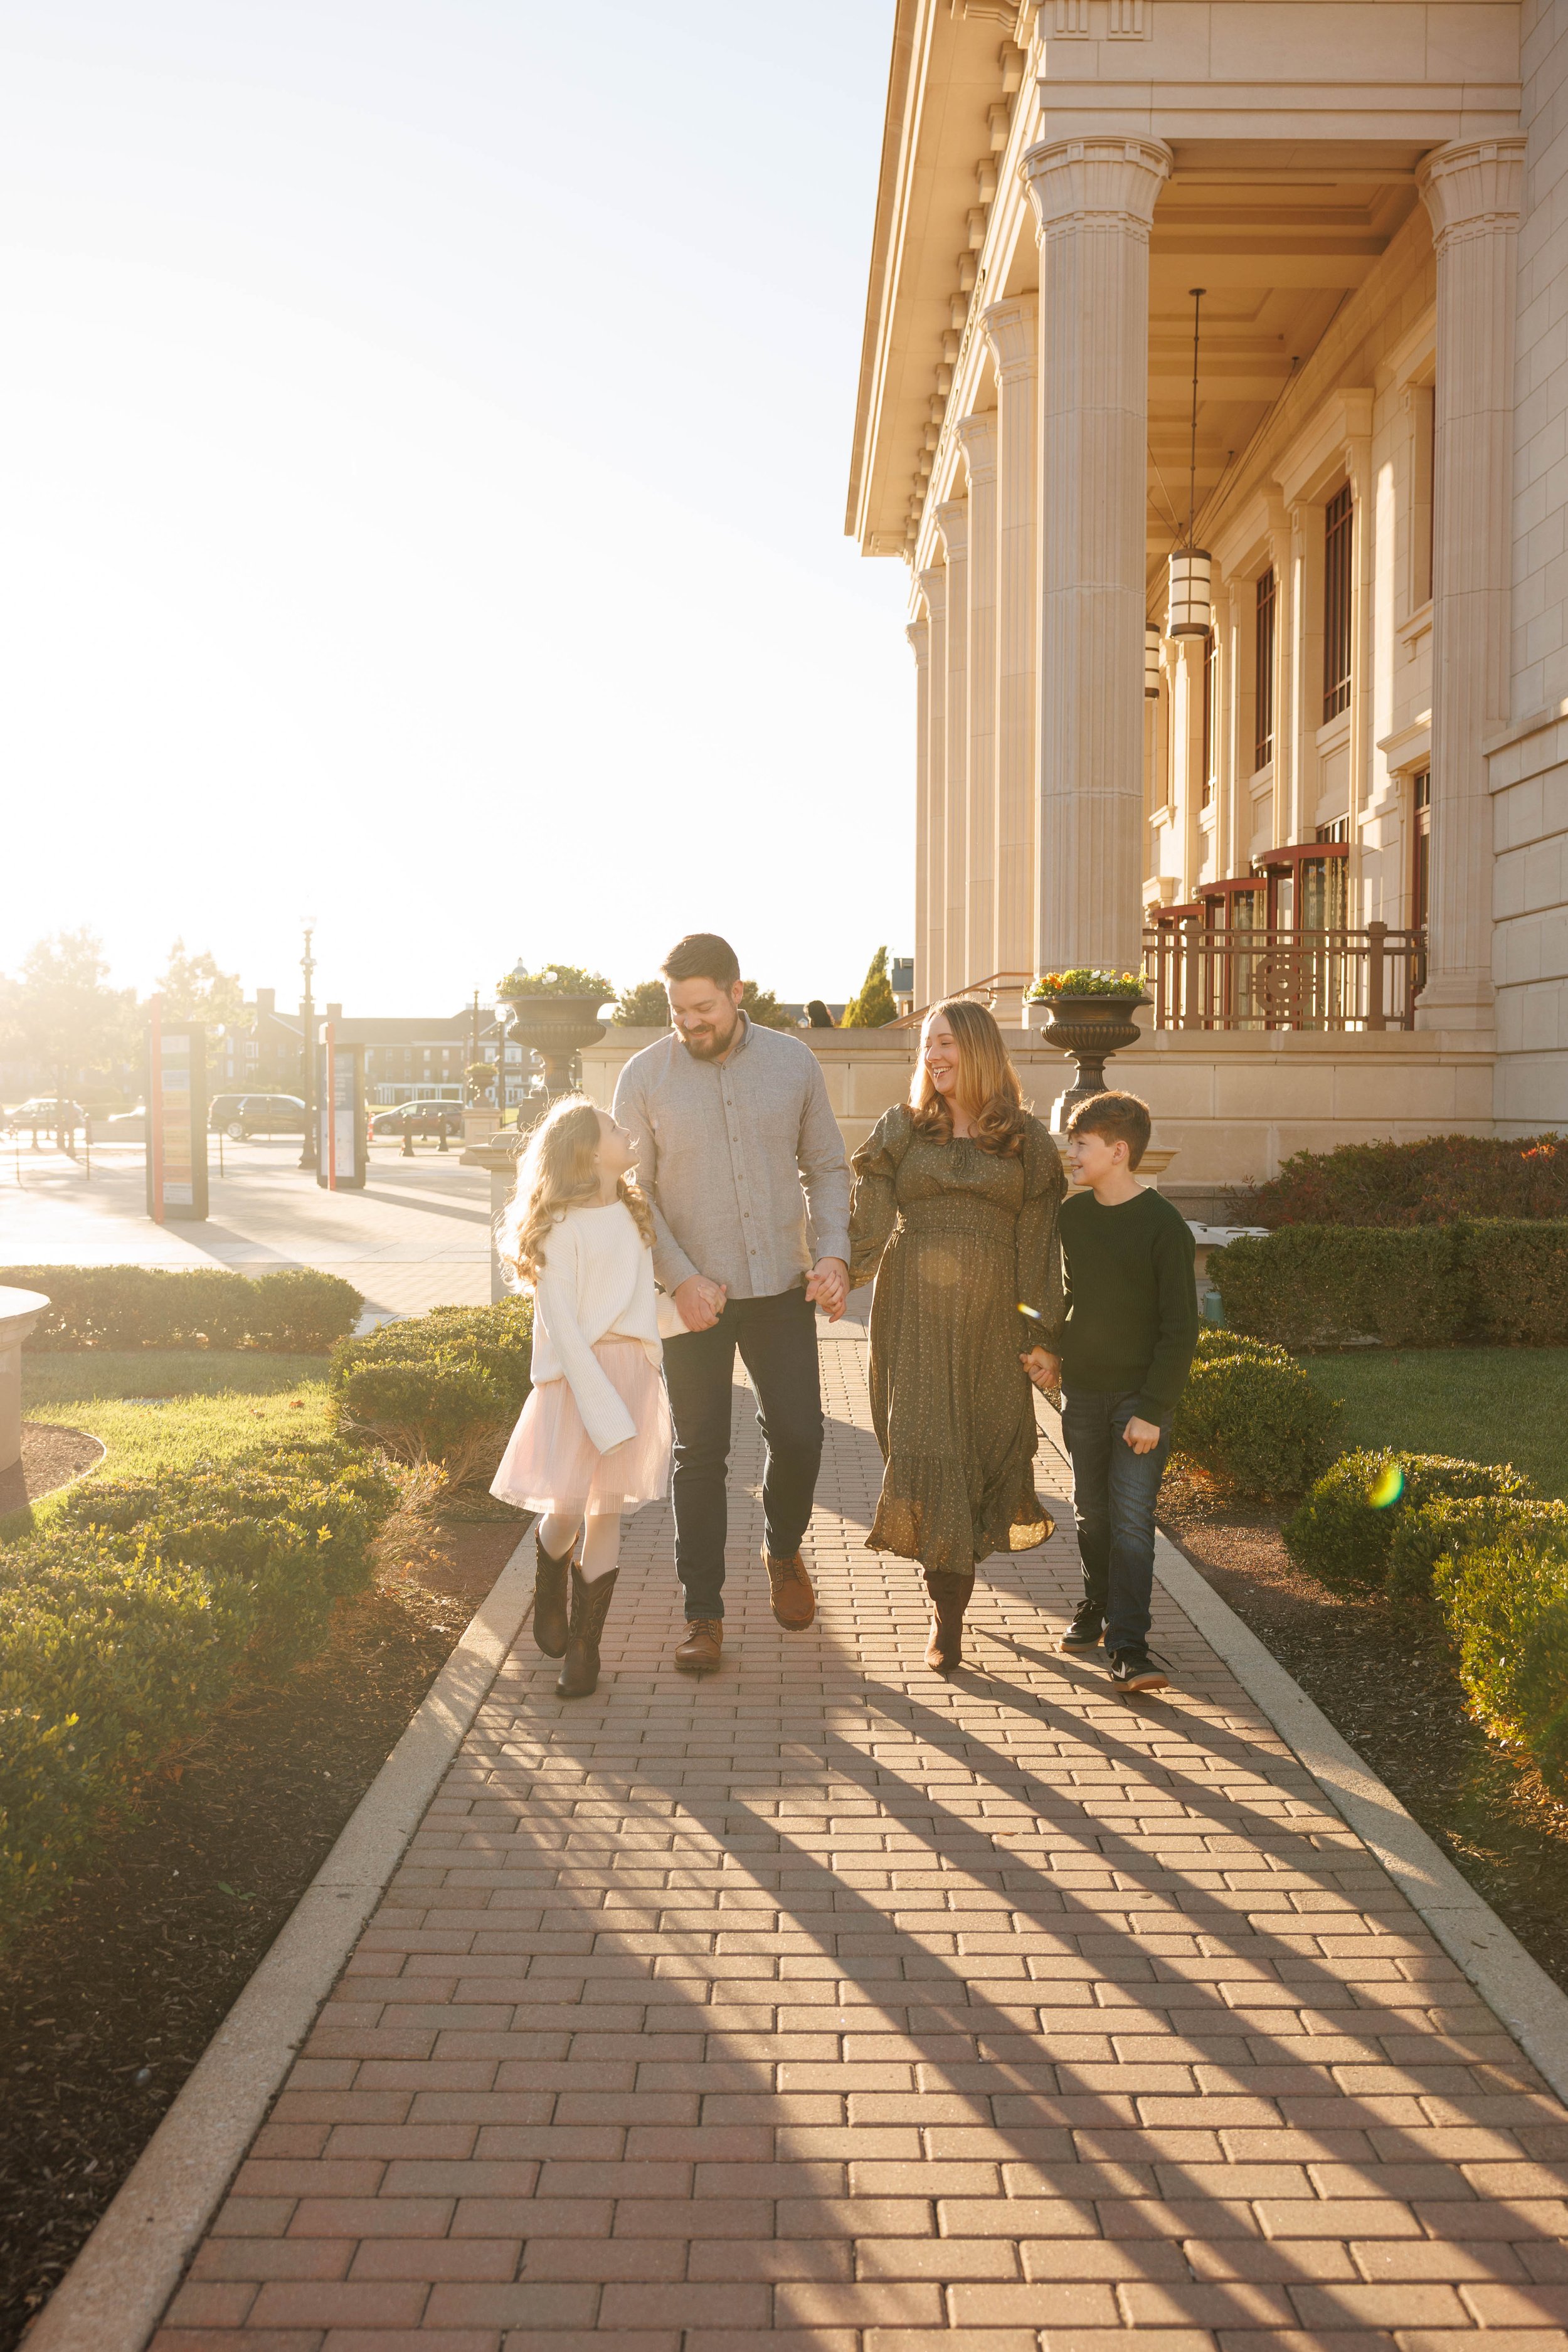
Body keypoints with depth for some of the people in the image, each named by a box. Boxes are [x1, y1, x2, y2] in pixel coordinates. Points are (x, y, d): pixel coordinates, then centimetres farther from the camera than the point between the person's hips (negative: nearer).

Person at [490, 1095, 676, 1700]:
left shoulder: (636, 1214, 12)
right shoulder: (563, 1227, -9)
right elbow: (560, 1325, -14)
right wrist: (604, 1410, -17)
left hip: (632, 1369, 5)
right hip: (576, 1375, -5)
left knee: (608, 1512, 4)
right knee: (566, 1506, -8)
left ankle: (584, 1645, 15)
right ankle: (548, 1589, 27)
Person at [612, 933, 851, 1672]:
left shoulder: (794, 1063, 0)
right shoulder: (644, 1077, -6)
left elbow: (826, 1167, 7)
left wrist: (833, 1251, -8)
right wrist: (680, 1279, -15)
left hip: (782, 1286, 2)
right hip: (692, 1294, -1)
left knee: (798, 1435, 3)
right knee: (700, 1452, 4)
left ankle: (783, 1551, 34)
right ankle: (703, 1613, 15)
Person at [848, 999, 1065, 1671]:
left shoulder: (1027, 1141, 6)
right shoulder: (900, 1130, 9)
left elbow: (1038, 1244, 4)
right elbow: (869, 1225, 2)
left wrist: (1043, 1332, -2)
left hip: (991, 1319, 0)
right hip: (914, 1315, 0)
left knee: (988, 1447, 2)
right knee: (927, 1447, -6)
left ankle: (948, 1604, 21)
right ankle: (948, 1611, 1)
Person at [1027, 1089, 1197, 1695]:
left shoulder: (1163, 1226, -12)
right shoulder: (1073, 1214, 5)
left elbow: (1180, 1328, -12)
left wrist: (1153, 1408, -15)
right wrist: (1049, 1351, 7)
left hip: (1139, 1396, -5)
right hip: (1082, 1390, 5)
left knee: (1131, 1518, -8)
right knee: (1091, 1510, 13)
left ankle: (1128, 1647, -7)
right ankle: (1097, 1607, 32)